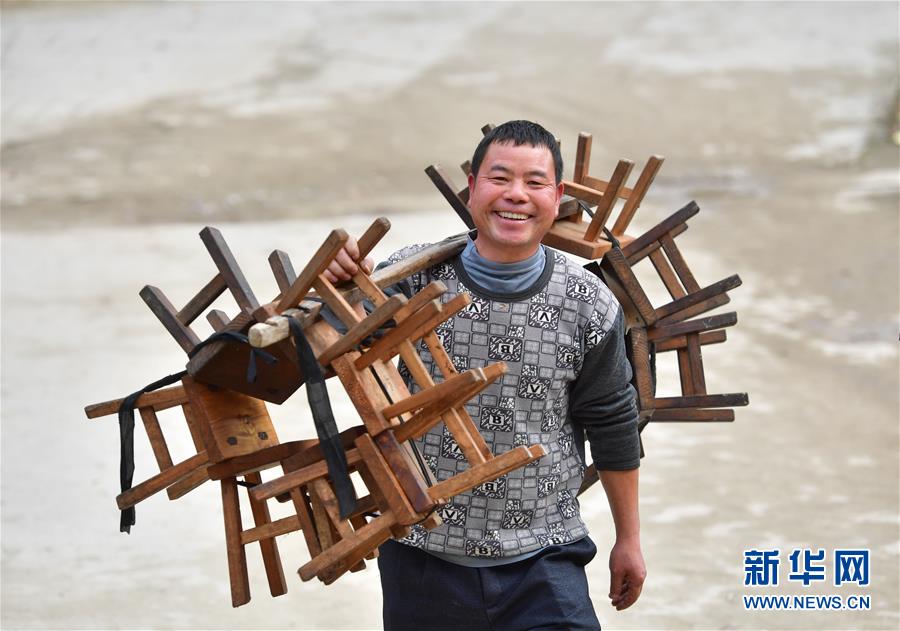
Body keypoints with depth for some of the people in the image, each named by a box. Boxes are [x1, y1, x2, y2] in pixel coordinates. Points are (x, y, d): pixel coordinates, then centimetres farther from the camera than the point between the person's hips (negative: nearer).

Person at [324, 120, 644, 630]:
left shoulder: (589, 306, -5)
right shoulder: (415, 277, -8)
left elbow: (612, 426, 5)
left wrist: (629, 539, 12)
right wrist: (338, 281, -21)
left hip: (543, 563, -1)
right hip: (423, 555, 1)